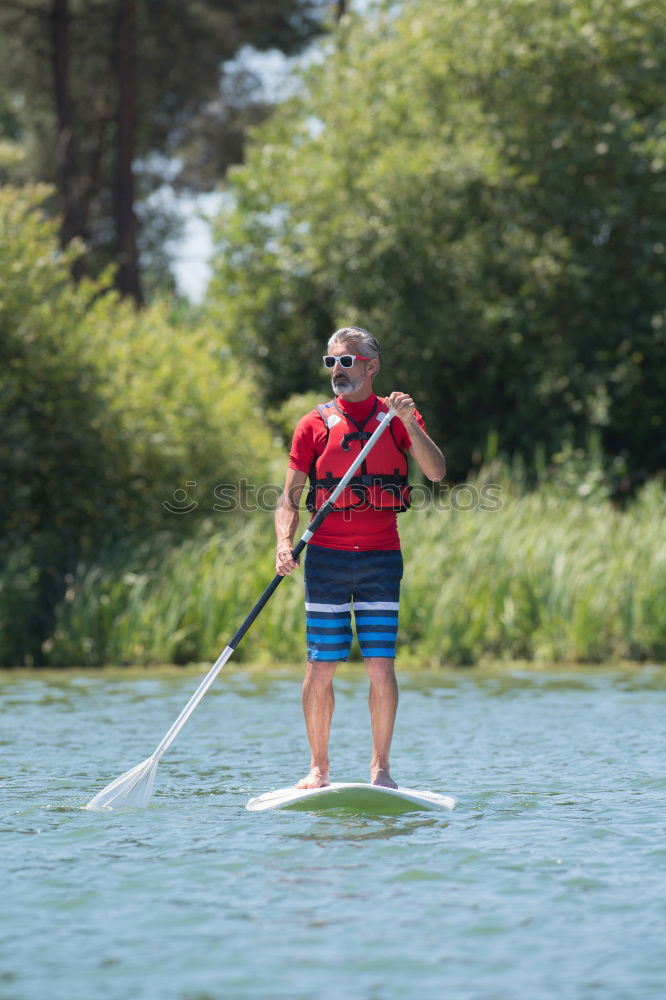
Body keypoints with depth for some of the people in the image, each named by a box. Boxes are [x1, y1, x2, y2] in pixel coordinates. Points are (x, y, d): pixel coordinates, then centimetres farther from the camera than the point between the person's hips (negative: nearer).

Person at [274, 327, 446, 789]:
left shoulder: (398, 417, 6)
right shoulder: (315, 425, 7)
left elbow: (436, 472, -7)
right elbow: (290, 496, 6)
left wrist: (408, 422, -20)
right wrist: (285, 542, -12)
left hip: (380, 558, -1)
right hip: (326, 556, 1)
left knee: (381, 665, -4)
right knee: (321, 667, 0)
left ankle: (381, 766, 7)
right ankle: (319, 769, 10)